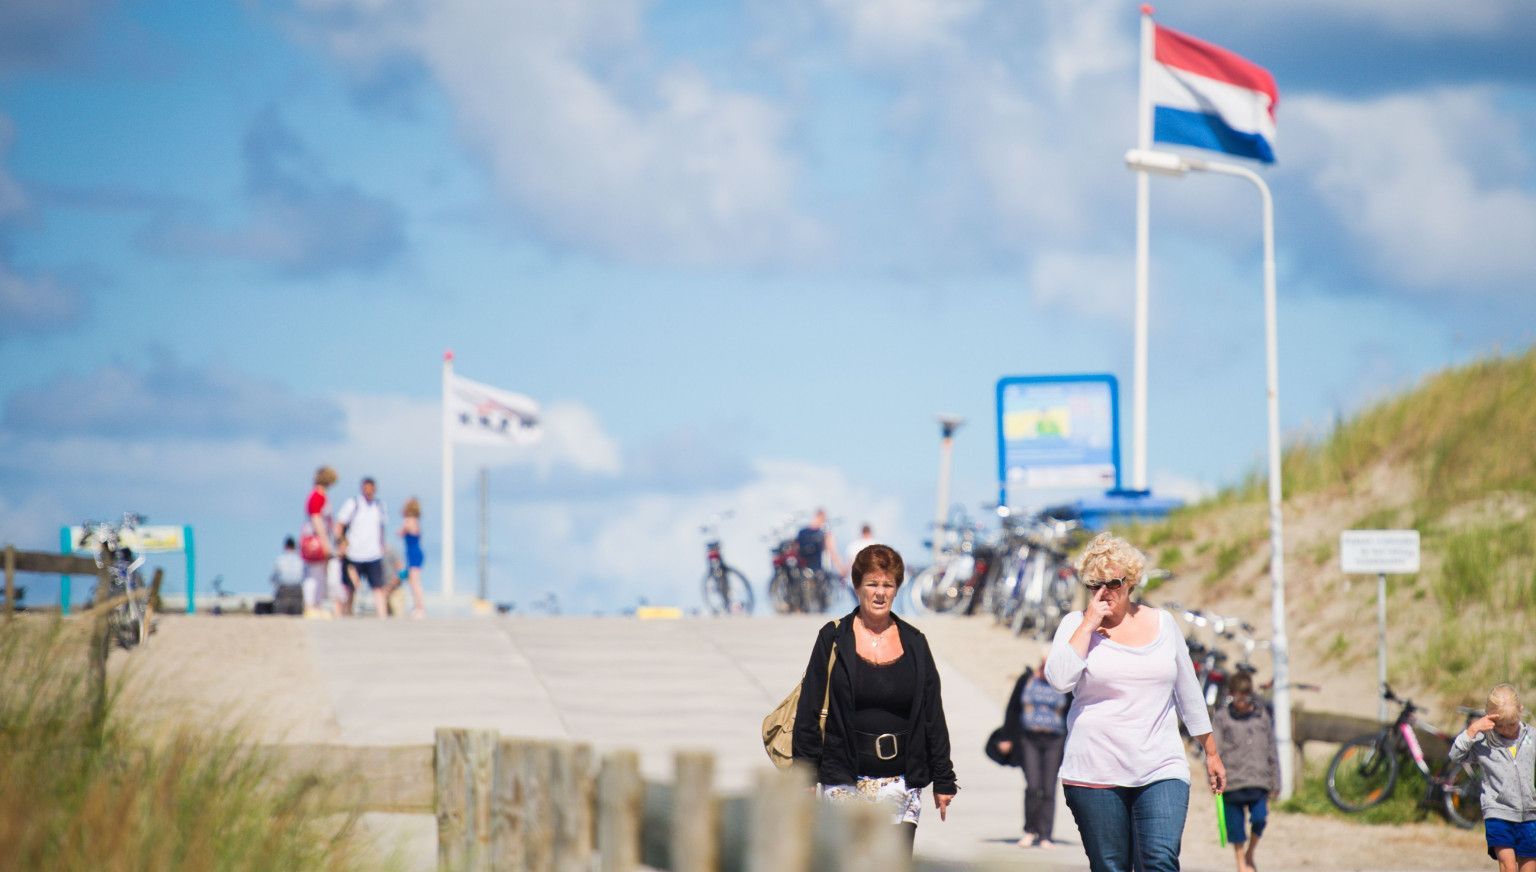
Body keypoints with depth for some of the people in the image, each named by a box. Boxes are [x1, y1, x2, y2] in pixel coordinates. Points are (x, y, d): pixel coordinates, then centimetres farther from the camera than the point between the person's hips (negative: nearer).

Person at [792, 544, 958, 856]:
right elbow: (809, 713, 1)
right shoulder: (833, 639, 2)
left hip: (901, 782, 2)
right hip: (845, 782, -2)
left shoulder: (914, 643, 10)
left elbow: (934, 717, 12)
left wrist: (943, 781, 9)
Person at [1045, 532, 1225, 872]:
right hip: (1096, 773, -1)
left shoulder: (1162, 624, 11)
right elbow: (1059, 679, -14)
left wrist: (1211, 752, 21)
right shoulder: (1076, 624, 4)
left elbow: (1188, 692, 18)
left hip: (1161, 770, 1)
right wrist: (1089, 625, -12)